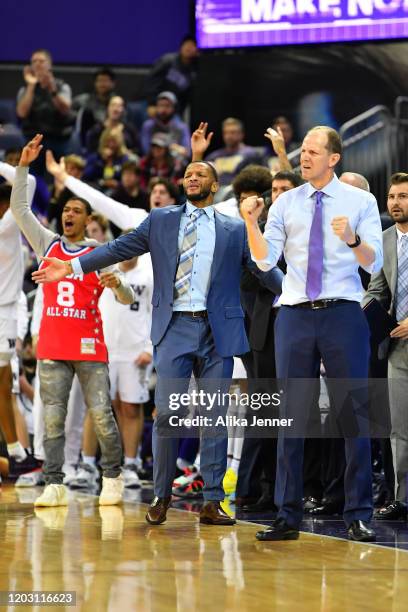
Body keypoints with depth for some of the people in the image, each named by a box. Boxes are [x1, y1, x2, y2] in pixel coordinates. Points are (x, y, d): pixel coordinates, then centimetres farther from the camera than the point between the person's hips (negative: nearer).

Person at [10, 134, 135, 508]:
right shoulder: (48, 245, 11)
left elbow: (128, 300, 3)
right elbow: (19, 209, 5)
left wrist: (116, 284, -20)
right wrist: (23, 166, -3)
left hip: (89, 346, -2)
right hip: (52, 347, 2)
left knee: (102, 416, -3)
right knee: (53, 418, -1)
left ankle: (113, 477, 11)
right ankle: (54, 486, -1)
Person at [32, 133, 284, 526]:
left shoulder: (234, 229, 10)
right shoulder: (160, 220, 12)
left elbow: (265, 269, 9)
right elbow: (120, 248, 9)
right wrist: (72, 266, 3)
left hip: (217, 330, 0)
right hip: (174, 328, 0)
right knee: (167, 413, -5)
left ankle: (211, 502, 4)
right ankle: (161, 497, 8)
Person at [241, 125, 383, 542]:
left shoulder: (360, 202, 3)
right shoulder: (286, 203, 9)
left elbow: (374, 263, -5)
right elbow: (265, 261, 1)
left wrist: (352, 239, -24)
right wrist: (251, 222, -14)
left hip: (343, 315, -2)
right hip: (295, 315, 2)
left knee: (353, 413, 0)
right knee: (291, 414, 4)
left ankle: (358, 515, 7)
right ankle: (287, 516, 9)